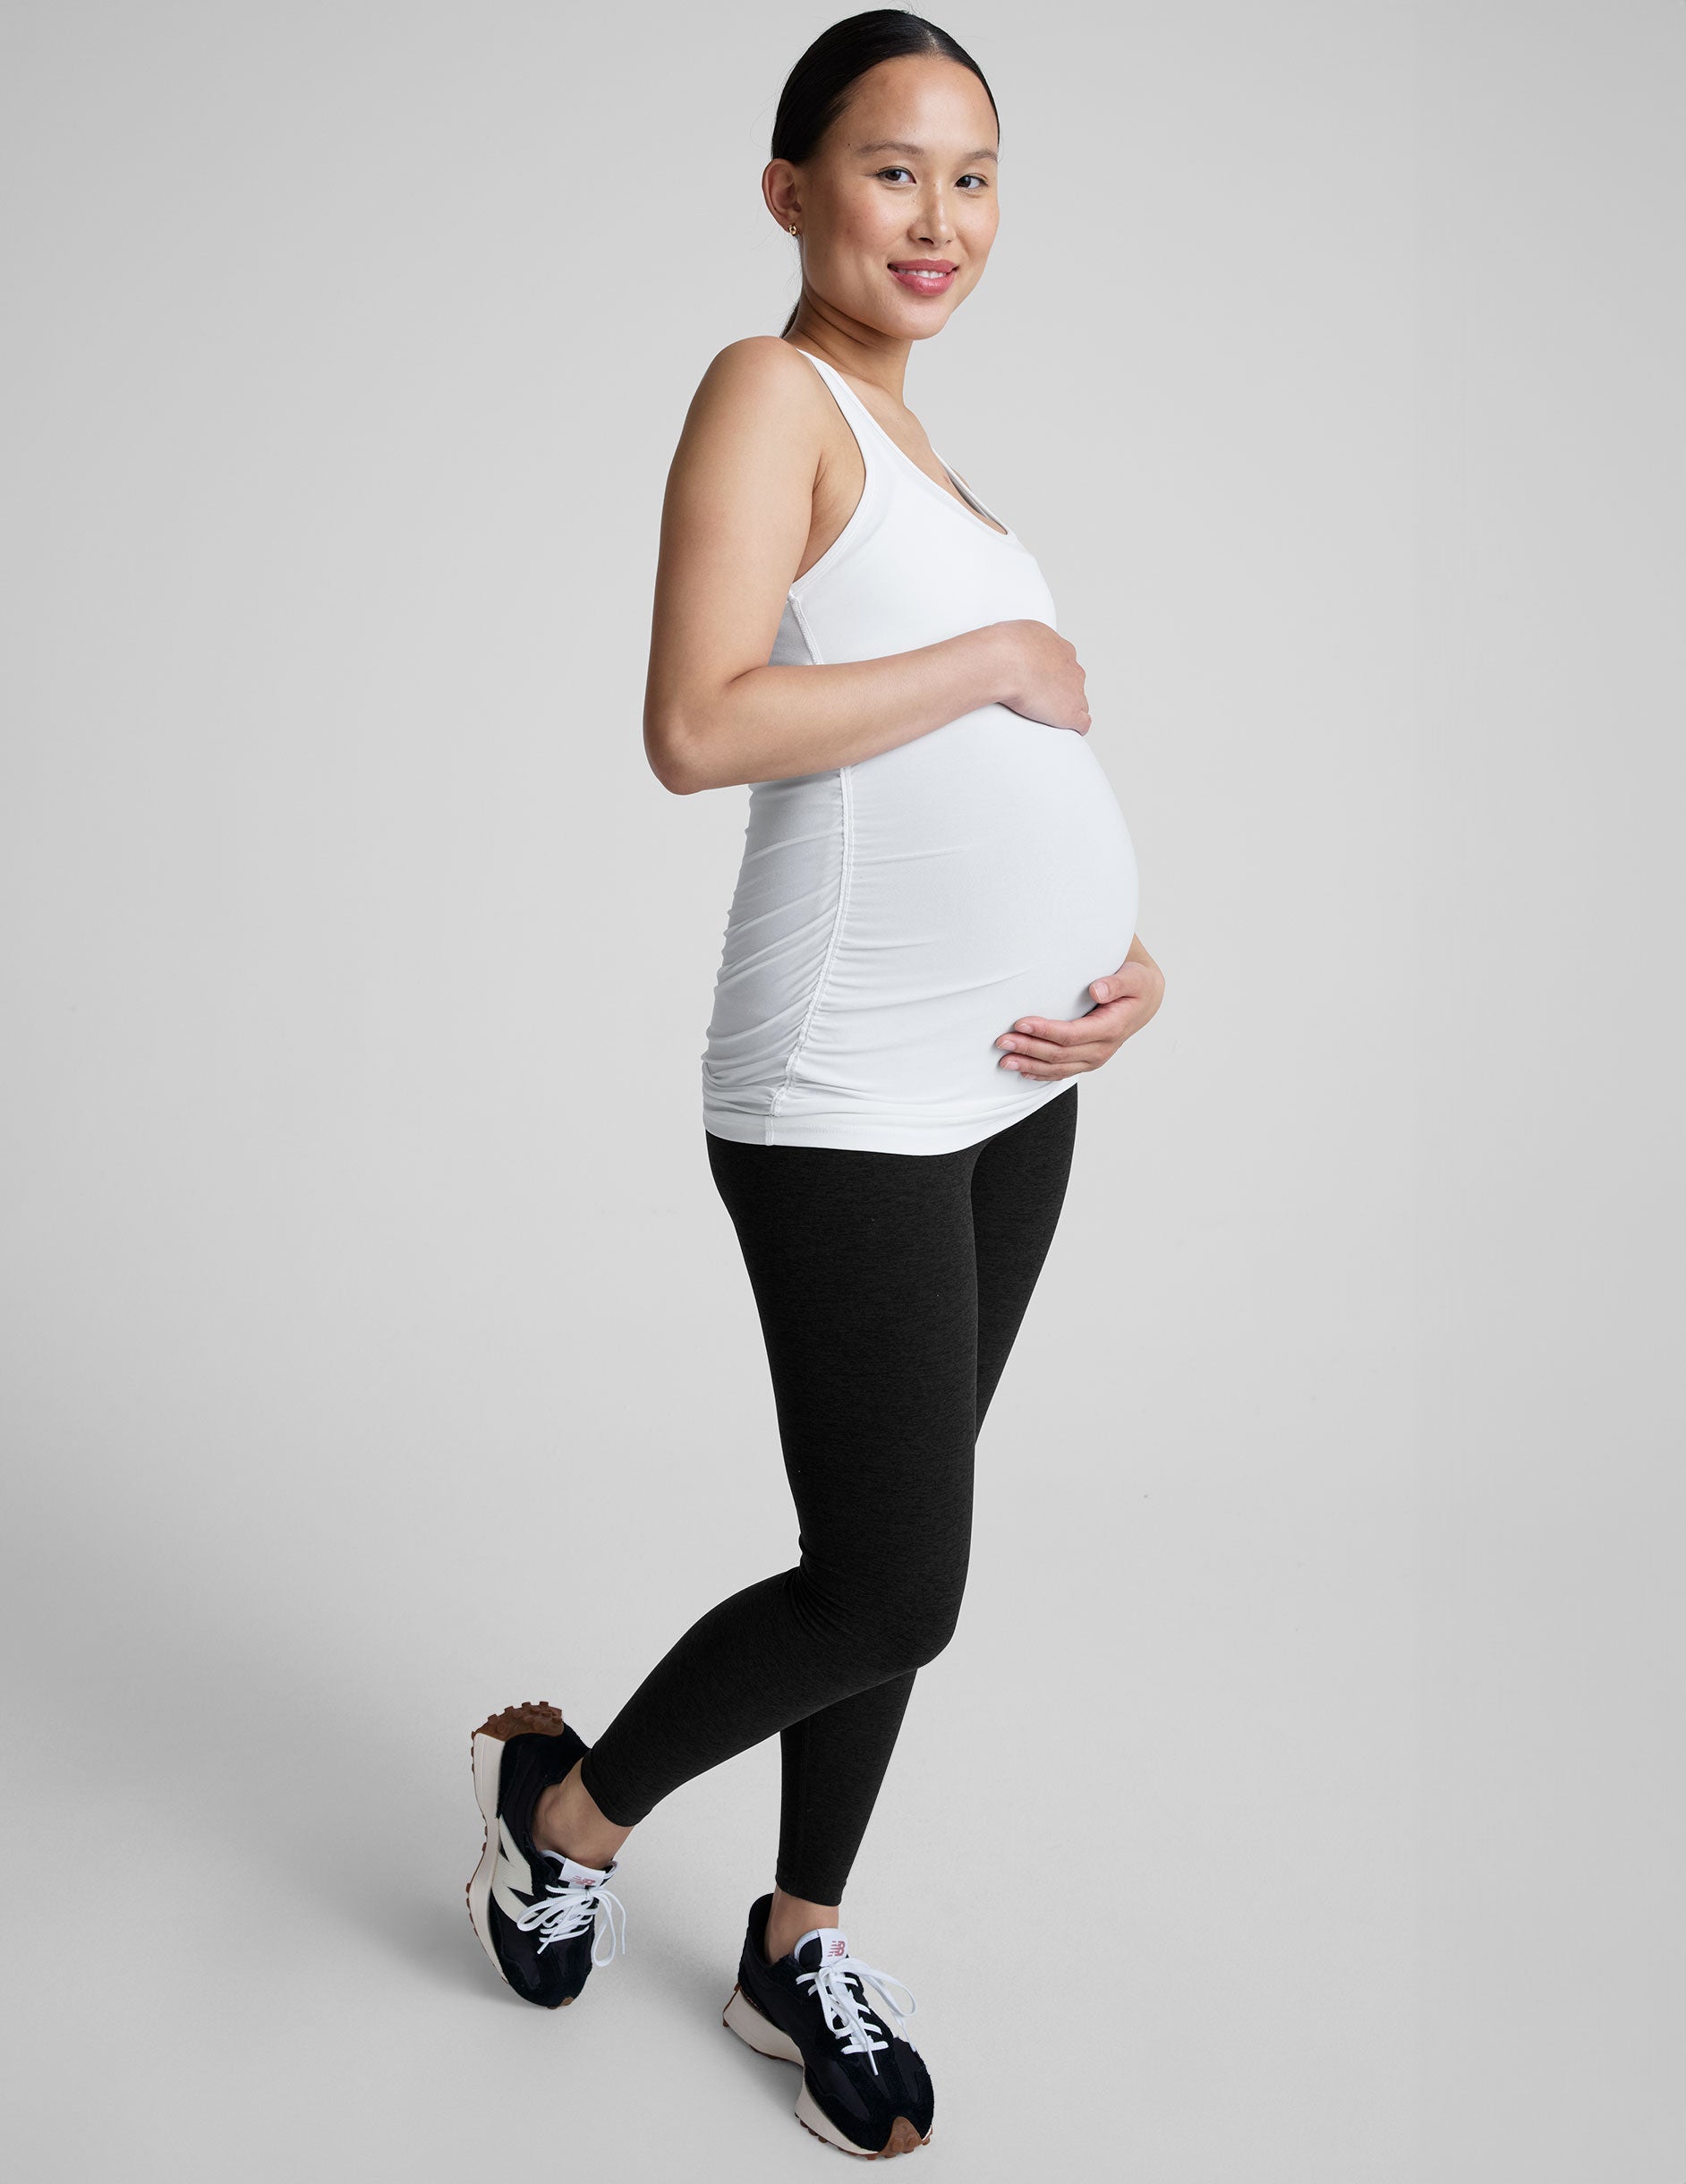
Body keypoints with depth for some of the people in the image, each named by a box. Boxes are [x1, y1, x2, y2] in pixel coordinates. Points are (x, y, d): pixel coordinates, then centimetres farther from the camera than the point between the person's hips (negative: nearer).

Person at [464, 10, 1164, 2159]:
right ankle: (570, 1794, 25)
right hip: (848, 1101, -8)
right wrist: (1006, 653, -14)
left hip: (1012, 1087, 8)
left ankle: (798, 1945, 34)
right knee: (888, 1589, -4)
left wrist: (1126, 953, 3)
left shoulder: (909, 440, 18)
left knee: (896, 1563, 15)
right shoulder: (769, 391, -8)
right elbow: (698, 727, -23)